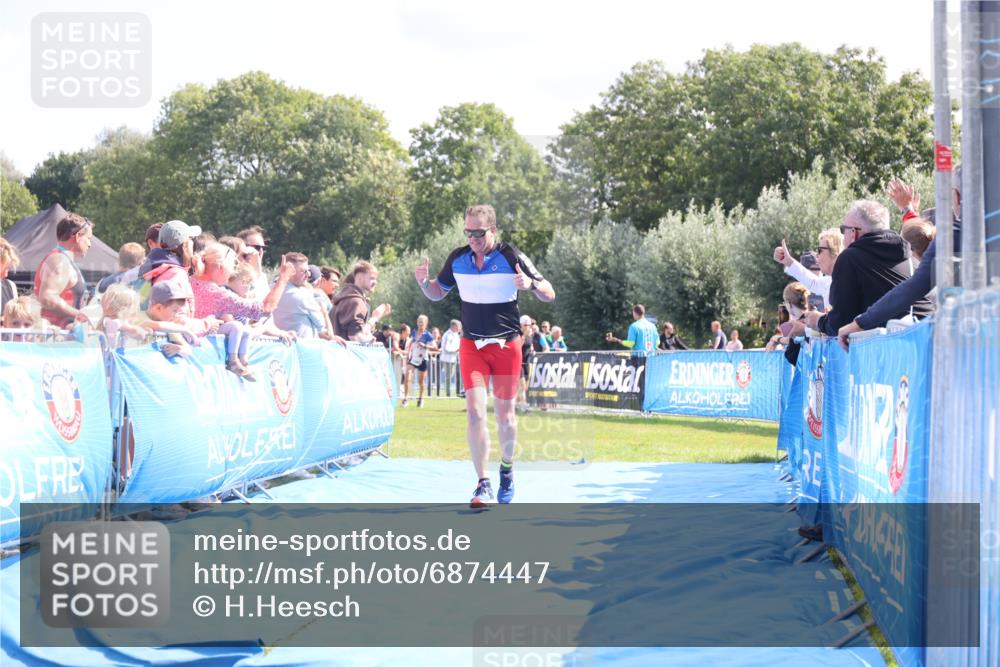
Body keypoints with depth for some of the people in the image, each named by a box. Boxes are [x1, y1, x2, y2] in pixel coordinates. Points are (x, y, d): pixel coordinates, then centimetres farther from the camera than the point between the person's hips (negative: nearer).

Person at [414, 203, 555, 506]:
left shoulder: (512, 257, -10)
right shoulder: (458, 258, 0)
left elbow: (549, 294, -6)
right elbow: (437, 293, 14)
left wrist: (531, 284, -28)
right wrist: (424, 281, -8)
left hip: (506, 345, -1)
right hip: (471, 345, 2)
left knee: (504, 415, 7)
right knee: (475, 412, -12)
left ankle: (507, 469, 33)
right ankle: (483, 485, -8)